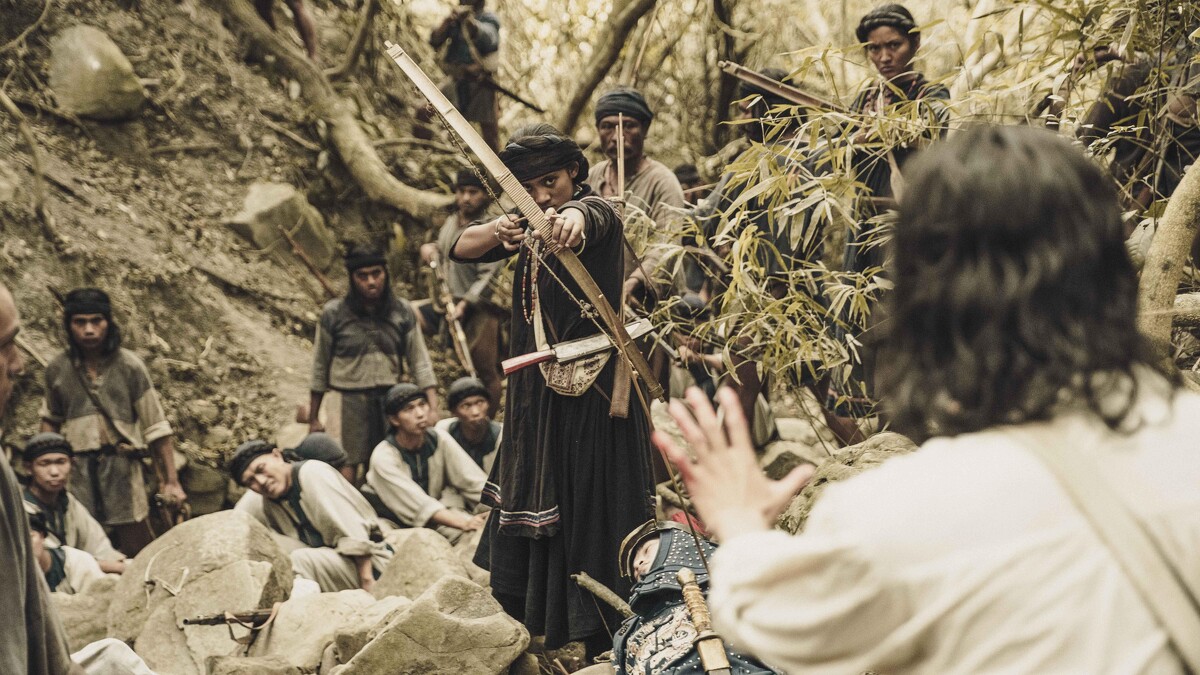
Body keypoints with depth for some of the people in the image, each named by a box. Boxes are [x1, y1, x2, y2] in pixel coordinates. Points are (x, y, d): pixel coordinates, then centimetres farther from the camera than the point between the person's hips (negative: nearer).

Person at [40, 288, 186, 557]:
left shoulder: (129, 366, -3)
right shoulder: (57, 369, 4)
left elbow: (156, 428, -2)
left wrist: (171, 481, -5)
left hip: (120, 465, -2)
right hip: (76, 470, 2)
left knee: (140, 552, 1)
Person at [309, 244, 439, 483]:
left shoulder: (402, 311, 4)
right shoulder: (334, 313, -2)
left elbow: (420, 362, 4)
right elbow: (320, 367, 5)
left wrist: (433, 409, -6)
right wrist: (313, 419, 8)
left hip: (390, 398, 2)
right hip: (348, 398, -2)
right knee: (348, 466, -8)